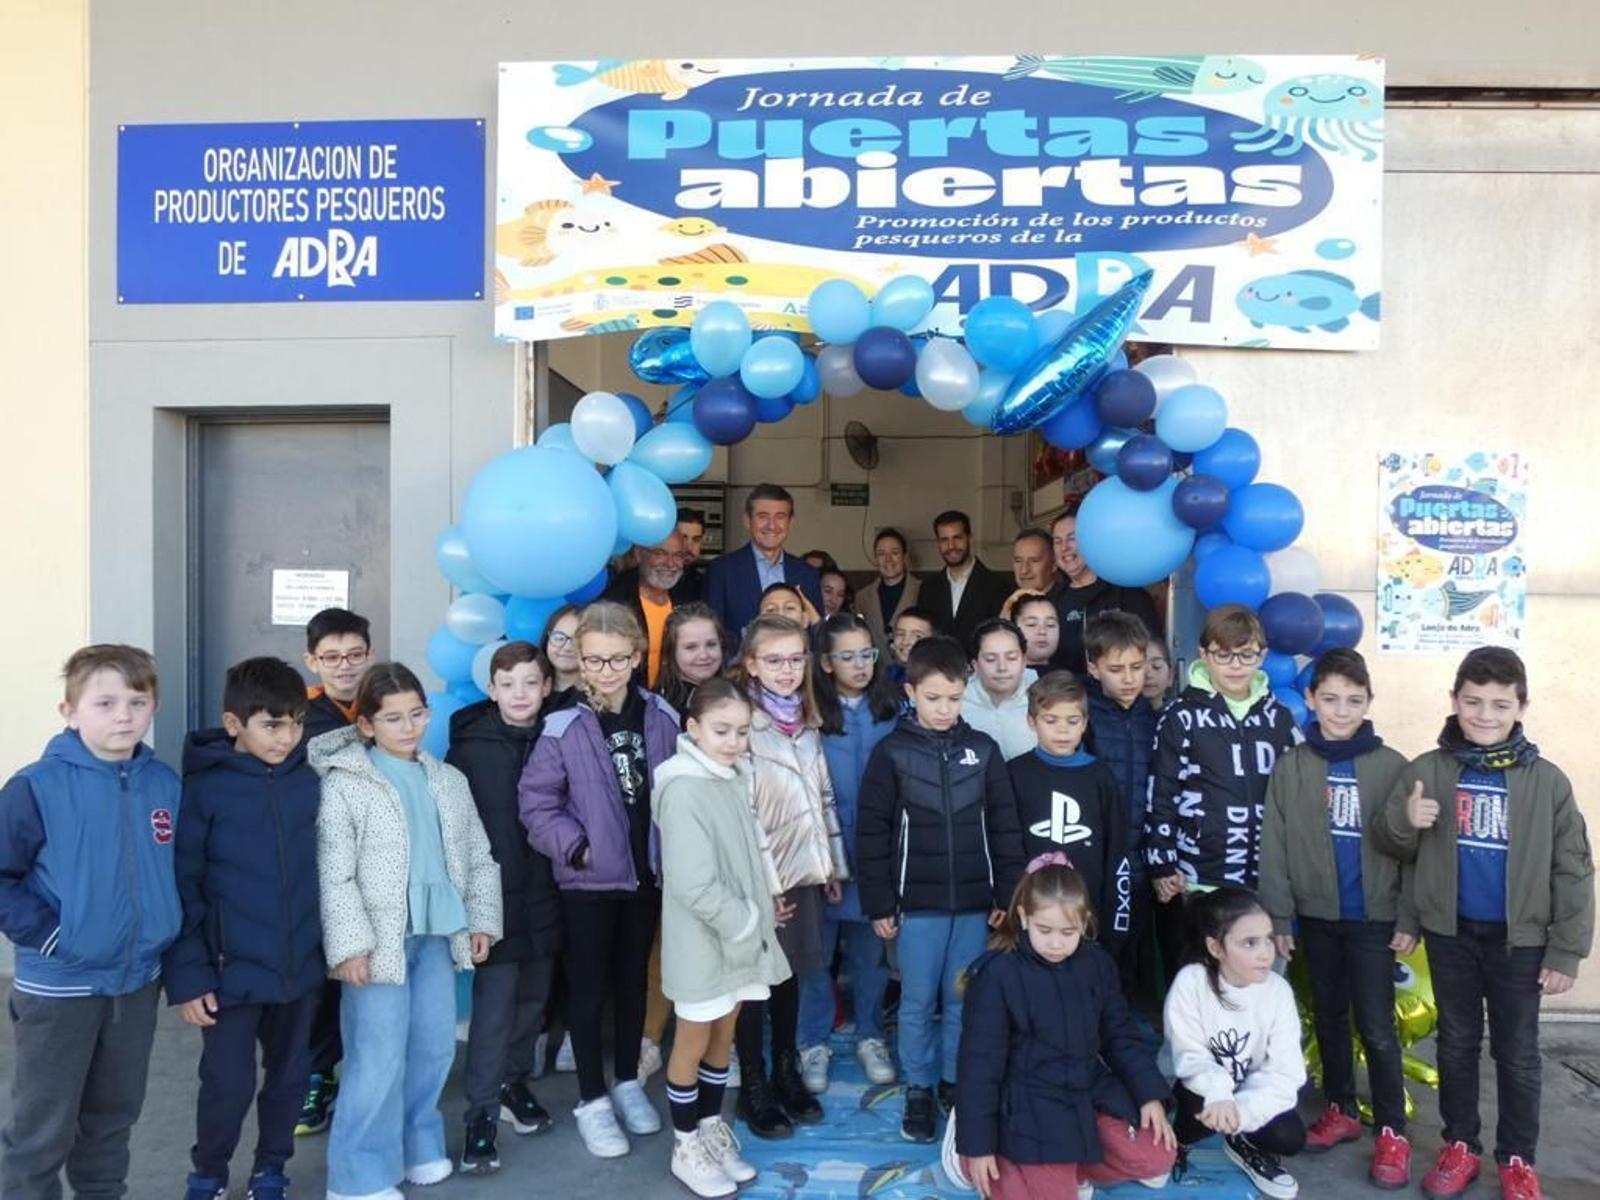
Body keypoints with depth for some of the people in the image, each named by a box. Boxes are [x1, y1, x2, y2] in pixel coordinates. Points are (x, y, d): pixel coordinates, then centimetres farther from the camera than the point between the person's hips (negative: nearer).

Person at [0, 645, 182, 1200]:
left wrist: (169, 931, 3)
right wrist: (45, 934, -17)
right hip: (58, 986, -4)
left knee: (114, 1115, 21)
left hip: (139, 980, 5)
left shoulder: (165, 784, -2)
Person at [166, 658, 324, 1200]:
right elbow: (180, 887, -9)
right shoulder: (205, 788, -11)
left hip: (300, 966, 3)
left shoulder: (310, 783, -2)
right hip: (233, 970, -3)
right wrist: (188, 973, -11)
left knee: (289, 1078, 15)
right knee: (228, 1086, 7)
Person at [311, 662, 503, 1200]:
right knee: (379, 1058, -3)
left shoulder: (449, 781, 9)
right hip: (379, 940, -5)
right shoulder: (345, 784, -8)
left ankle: (417, 1145, 33)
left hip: (436, 934, 6)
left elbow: (477, 857, 14)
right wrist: (351, 944, -16)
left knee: (435, 1046, 14)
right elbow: (334, 875, -11)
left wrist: (481, 920, 9)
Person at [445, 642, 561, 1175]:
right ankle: (481, 1113, 10)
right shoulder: (469, 746, -7)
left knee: (533, 996, 16)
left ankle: (514, 1082, 36)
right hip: (493, 893, -3)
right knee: (494, 1003, -2)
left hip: (544, 893, 4)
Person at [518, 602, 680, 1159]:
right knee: (589, 986, 9)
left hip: (646, 873, 3)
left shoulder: (661, 718, -4)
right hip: (587, 879, -3)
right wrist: (575, 846, -18)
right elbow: (536, 801, -11)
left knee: (633, 980, 18)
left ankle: (628, 1082, 36)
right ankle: (592, 1100, 24)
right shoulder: (564, 728, -14)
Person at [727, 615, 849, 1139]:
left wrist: (834, 864, 12)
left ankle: (787, 1073, 33)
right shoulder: (744, 726, -14)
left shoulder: (806, 725, 8)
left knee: (790, 975, 18)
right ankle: (753, 1086, 21)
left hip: (804, 872, 6)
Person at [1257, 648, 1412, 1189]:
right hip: (1316, 915, 2)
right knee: (1329, 1017, 15)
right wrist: (1278, 917, -3)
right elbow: (1274, 848, -1)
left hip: (1374, 916, -2)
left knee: (1376, 1025, 0)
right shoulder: (1290, 767, -2)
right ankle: (1341, 1110, 30)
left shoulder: (1391, 765, -5)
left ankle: (1391, 1130, 14)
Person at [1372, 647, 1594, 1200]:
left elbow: (1572, 872, -3)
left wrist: (1566, 951, -4)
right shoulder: (1427, 771, -6)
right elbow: (1396, 849, 5)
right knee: (1456, 1043, 16)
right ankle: (1460, 1145, 30)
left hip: (1520, 938, -1)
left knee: (1517, 1052, 13)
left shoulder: (1547, 781, -8)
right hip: (1450, 933, 1)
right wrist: (1403, 821, -17)